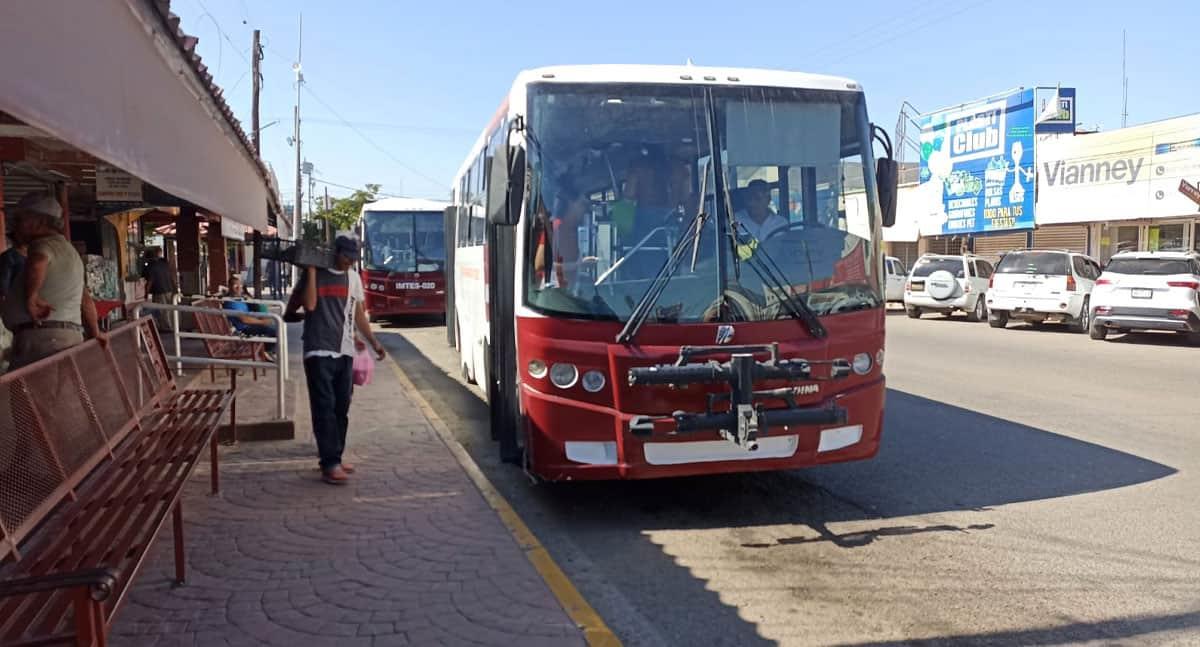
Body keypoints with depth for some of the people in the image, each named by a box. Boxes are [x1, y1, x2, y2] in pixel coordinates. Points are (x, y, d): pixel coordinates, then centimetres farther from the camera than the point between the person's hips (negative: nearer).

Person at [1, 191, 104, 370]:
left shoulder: (46, 244, -4)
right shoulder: (67, 250, 27)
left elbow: (37, 263, -31)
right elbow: (86, 300, 30)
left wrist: (31, 297, -23)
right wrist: (95, 332, 36)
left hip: (41, 337, -10)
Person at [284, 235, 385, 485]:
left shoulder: (353, 278, 11)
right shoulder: (314, 274, -2)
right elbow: (309, 304, -18)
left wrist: (373, 341, 13)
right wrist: (311, 271, -15)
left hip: (345, 353, 5)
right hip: (319, 352, -5)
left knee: (341, 408, 8)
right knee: (324, 408, -7)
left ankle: (335, 458, 18)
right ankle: (330, 465, -8)